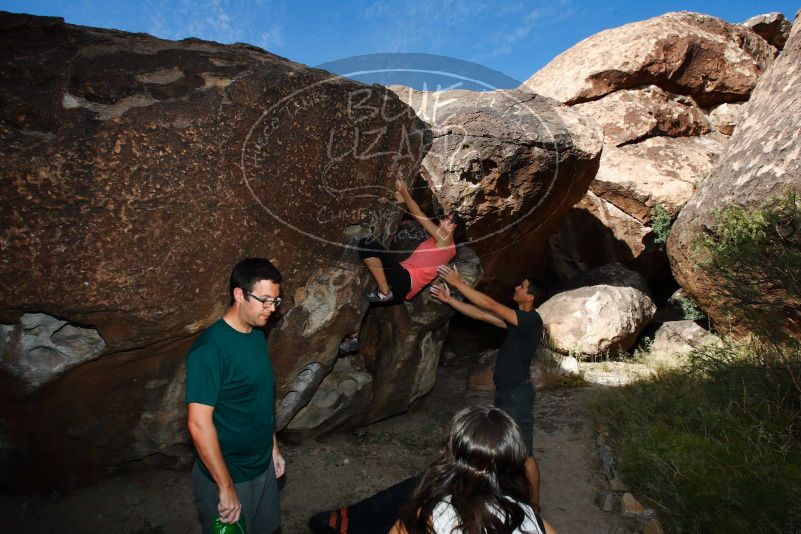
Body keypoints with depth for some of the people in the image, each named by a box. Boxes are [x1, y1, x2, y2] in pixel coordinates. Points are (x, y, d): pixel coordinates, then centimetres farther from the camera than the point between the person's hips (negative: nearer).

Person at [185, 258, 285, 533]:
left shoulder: (257, 334, 0)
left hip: (263, 466, 7)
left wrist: (273, 447, 12)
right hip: (228, 474, -7)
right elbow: (198, 423, -26)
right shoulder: (210, 348, -25)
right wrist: (226, 487, -22)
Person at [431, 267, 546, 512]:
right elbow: (481, 315, 9)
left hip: (517, 393, -9)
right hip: (505, 391, 9)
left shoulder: (532, 320, -18)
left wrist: (458, 283, -20)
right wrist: (449, 299, 5)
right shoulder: (517, 321, 9)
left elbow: (490, 305, -23)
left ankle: (534, 504, 15)